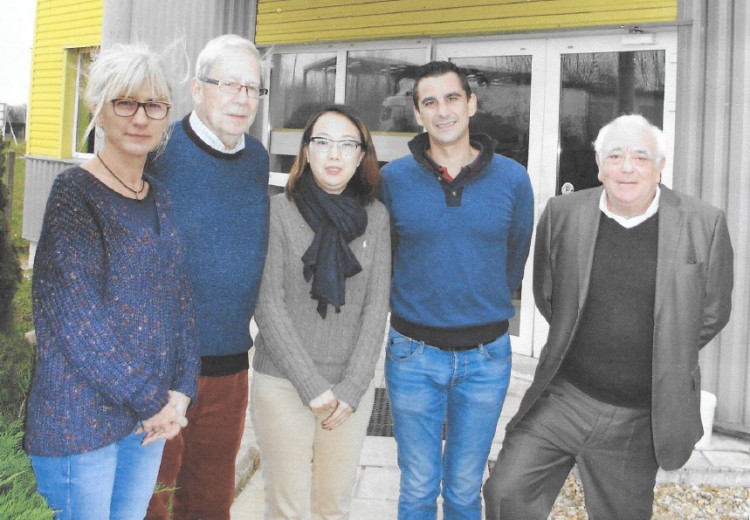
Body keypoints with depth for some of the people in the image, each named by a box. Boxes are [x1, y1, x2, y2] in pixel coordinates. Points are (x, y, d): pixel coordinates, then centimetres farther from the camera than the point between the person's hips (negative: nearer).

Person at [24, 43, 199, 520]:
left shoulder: (160, 199, 8)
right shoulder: (74, 193, -13)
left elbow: (181, 302, 9)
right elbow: (80, 319, -19)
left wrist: (180, 391, -2)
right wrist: (152, 400, -13)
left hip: (151, 413, 6)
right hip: (81, 417, -6)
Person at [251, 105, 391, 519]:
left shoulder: (376, 217, 4)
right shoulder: (279, 211, -4)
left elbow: (376, 307, 2)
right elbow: (269, 307, -8)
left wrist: (353, 387, -6)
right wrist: (312, 386, -11)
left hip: (352, 388, 3)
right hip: (283, 383, -2)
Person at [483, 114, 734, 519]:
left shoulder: (704, 224, -8)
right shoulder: (562, 214, -3)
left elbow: (712, 314, 4)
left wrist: (660, 360, 10)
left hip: (639, 418, 0)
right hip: (564, 398, 1)